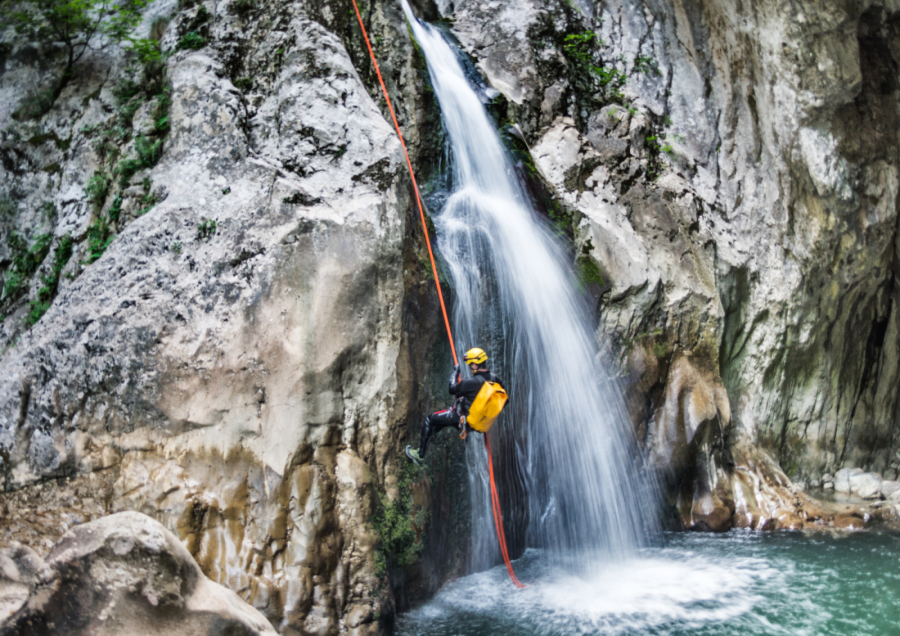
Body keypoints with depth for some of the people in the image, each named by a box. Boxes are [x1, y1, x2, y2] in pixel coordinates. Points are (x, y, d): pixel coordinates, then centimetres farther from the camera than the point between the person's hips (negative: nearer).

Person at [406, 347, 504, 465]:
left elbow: (452, 390, -11)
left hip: (462, 418, -8)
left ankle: (420, 454, 19)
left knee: (430, 420, 12)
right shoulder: (495, 379, -9)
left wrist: (455, 373, 3)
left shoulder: (470, 382, -28)